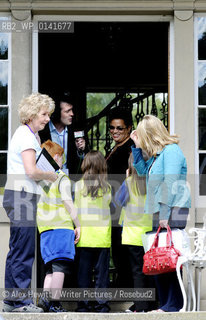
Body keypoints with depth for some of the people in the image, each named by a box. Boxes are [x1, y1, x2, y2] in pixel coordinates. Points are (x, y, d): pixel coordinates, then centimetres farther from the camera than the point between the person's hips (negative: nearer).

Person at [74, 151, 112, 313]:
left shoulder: (78, 185, -2)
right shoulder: (107, 187, -1)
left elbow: (75, 209, 2)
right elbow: (108, 204, 9)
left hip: (84, 236, 0)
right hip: (103, 236, 0)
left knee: (84, 271, 5)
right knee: (102, 271, 5)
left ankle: (83, 304, 7)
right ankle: (101, 304, 6)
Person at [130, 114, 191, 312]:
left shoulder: (171, 150, -11)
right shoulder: (157, 154, 17)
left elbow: (170, 184, -18)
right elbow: (142, 170, 29)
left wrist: (165, 214, -22)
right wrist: (137, 147, 19)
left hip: (174, 210, -10)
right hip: (160, 211, 10)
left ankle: (174, 304, -9)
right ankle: (165, 303, 11)